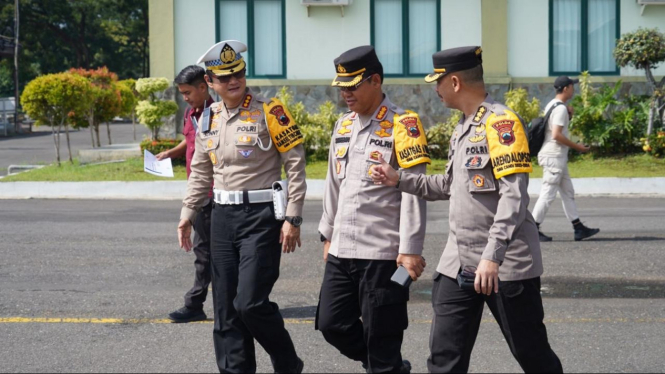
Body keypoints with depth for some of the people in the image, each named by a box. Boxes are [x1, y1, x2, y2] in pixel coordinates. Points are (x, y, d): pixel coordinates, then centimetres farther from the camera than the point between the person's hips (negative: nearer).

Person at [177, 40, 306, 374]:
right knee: (225, 309, 7)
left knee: (251, 303, -12)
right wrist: (188, 215, 14)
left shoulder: (270, 112, -8)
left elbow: (295, 166, -9)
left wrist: (292, 219, -13)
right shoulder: (209, 119, 10)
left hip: (261, 216, -6)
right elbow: (200, 172, 20)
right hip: (223, 217, 6)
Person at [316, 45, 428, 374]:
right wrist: (328, 235, 20)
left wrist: (410, 250, -18)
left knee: (381, 339, -1)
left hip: (383, 253, -7)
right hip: (341, 251, 7)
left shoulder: (403, 124, -10)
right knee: (332, 325, 10)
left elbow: (414, 190, -15)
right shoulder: (343, 125, 12)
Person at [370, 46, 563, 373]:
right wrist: (399, 179, 16)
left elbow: (514, 195, -22)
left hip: (506, 264, -8)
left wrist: (492, 256, -29)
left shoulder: (501, 122, -14)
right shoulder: (462, 128, 14)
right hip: (458, 265, 8)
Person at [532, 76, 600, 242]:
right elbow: (556, 135, -23)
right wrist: (577, 146, -16)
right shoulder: (561, 108, -15)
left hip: (557, 156, 11)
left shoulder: (551, 105, 14)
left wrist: (568, 116, 9)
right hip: (554, 156, -11)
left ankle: (579, 228, 16)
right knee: (548, 194, -7)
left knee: (568, 192, 12)